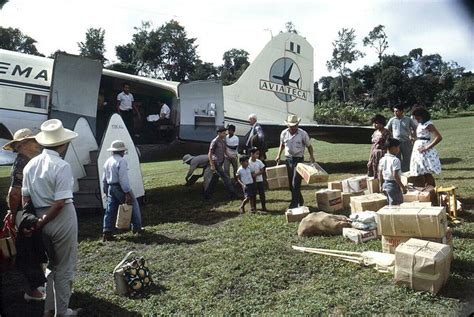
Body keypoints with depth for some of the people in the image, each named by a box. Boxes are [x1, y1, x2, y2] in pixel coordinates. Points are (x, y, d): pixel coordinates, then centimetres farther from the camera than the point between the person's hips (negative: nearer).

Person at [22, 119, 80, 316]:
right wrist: (41, 223, -11)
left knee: (51, 265, 24)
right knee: (65, 268, 11)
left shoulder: (31, 164, 2)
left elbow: (25, 197, 5)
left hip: (43, 221, 7)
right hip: (61, 219, -6)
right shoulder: (62, 166, -18)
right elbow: (60, 202, -21)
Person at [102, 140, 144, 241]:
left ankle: (106, 233, 3)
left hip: (110, 188, 8)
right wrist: (127, 193, -20)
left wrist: (106, 191, 25)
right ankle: (137, 227, 17)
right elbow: (123, 178, -20)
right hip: (120, 188, -8)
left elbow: (104, 179, 18)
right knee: (134, 204, 10)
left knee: (110, 210, 7)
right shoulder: (121, 161, -14)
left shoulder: (107, 161, 13)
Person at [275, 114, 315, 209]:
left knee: (296, 183, -9)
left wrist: (311, 156, -13)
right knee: (290, 183, 10)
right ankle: (300, 201, 30)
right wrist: (278, 155, 8)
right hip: (289, 159, 4)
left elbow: (309, 146, 1)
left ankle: (294, 204, -3)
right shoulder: (284, 133, 1)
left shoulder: (303, 134, -9)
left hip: (299, 159, -4)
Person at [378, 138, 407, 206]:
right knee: (396, 205, 2)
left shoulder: (382, 159, 4)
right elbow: (395, 175, -24)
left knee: (390, 204, 20)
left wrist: (381, 185, 18)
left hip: (385, 184, 7)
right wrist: (402, 186, -17)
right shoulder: (395, 160, -18)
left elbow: (380, 174, 8)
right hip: (394, 185, -7)